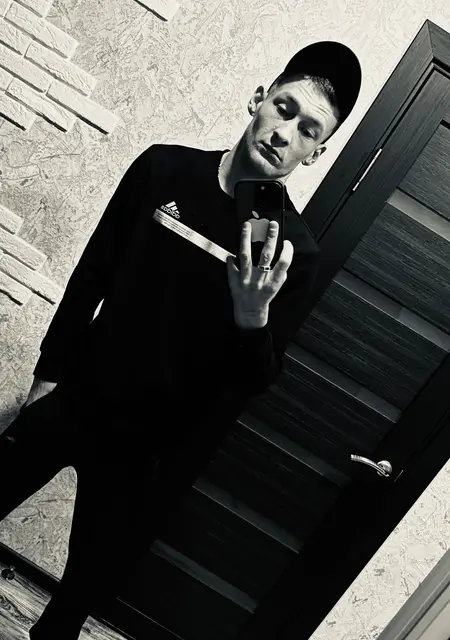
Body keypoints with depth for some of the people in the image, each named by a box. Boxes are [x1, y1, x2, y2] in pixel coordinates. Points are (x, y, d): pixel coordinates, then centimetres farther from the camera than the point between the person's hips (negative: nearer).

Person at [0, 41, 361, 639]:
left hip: (149, 446, -2)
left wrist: (252, 317, -31)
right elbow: (92, 274, 2)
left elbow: (256, 381, -10)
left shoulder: (296, 251, -14)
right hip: (72, 398, 3)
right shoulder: (165, 167, -7)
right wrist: (50, 370, 5)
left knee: (89, 583, 11)